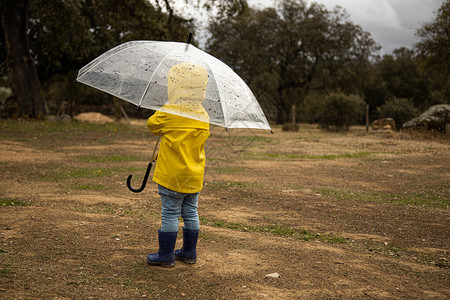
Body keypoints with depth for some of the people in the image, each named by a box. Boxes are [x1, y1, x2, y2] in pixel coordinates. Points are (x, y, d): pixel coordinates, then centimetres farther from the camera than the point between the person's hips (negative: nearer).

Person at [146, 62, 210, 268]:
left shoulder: (168, 113, -14)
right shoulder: (203, 117, 4)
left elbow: (152, 124, 2)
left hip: (173, 174, -6)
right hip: (195, 176, 6)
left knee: (170, 214, 1)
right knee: (191, 213, 14)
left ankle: (166, 255, 7)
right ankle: (189, 252, 23)